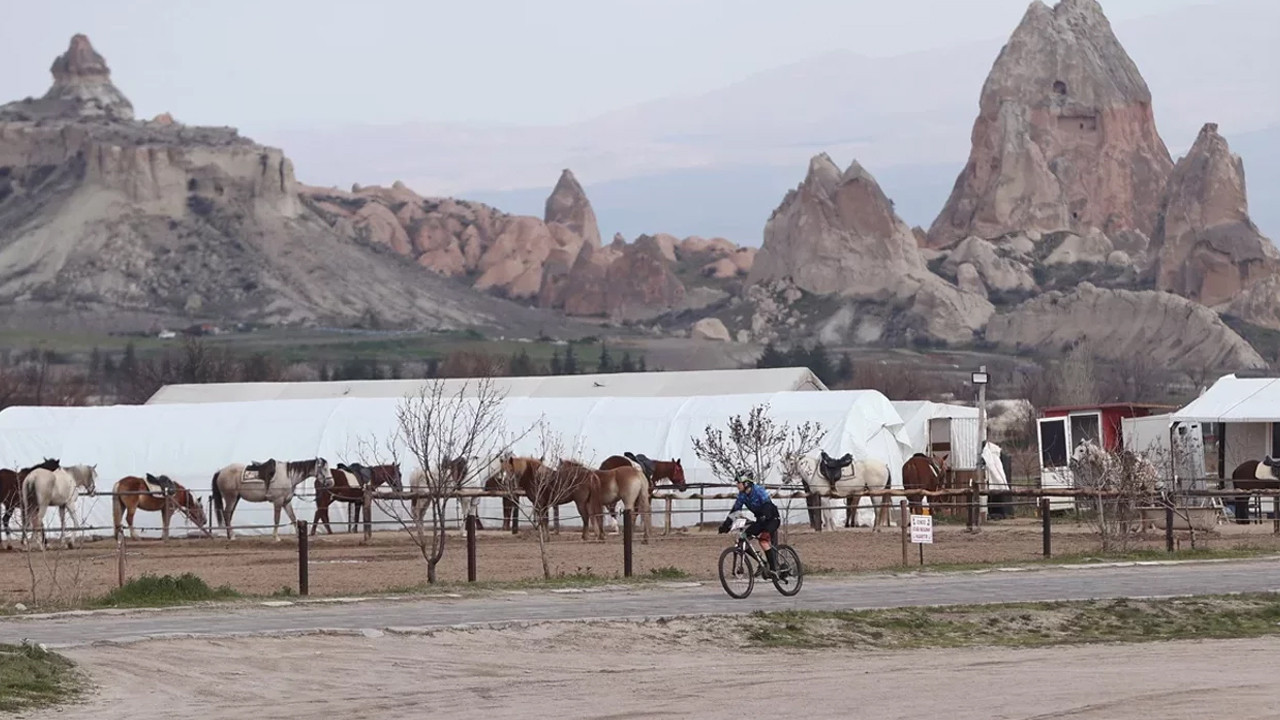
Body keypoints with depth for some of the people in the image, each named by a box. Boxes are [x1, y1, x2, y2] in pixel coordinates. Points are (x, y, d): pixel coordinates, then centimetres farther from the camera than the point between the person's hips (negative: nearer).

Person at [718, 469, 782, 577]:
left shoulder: (759, 491, -22)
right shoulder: (742, 495, -1)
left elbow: (767, 505, -34)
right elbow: (735, 510, -1)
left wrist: (763, 517, -51)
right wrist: (726, 524, -10)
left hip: (772, 519, -8)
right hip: (760, 520, 8)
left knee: (764, 540, -29)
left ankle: (773, 568, -25)